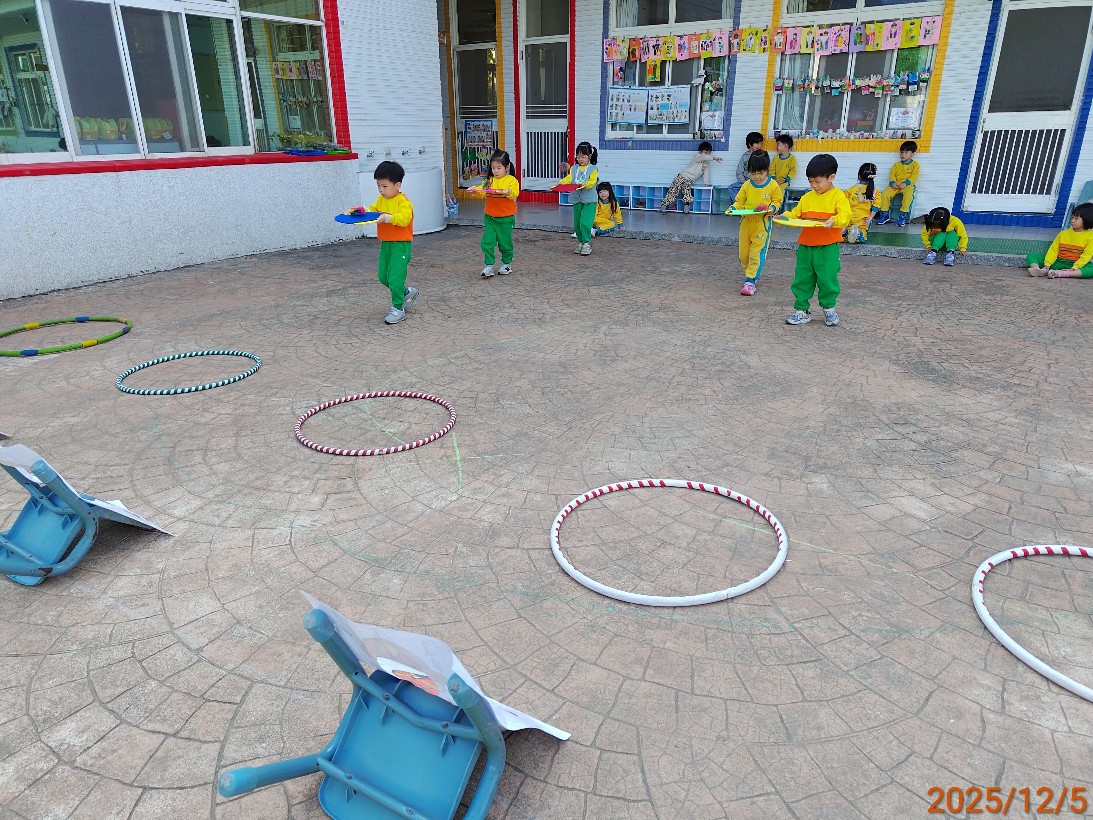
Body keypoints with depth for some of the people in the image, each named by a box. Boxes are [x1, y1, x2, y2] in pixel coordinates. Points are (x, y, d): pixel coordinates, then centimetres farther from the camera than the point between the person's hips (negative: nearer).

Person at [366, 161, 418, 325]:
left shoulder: (403, 201, -15)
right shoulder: (381, 200, 11)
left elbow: (404, 218, -28)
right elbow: (373, 210, 21)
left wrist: (389, 217, -41)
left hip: (400, 244, -9)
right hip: (385, 243, 9)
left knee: (395, 278, -9)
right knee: (383, 277, 13)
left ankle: (398, 309, 3)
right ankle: (408, 292, 33)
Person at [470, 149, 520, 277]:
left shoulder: (511, 180, -4)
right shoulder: (489, 180, 8)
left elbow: (514, 194, -17)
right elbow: (482, 192, 2)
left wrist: (508, 192, -37)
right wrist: (475, 189, -17)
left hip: (505, 218, -3)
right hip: (490, 217, 3)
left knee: (505, 242, 8)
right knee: (487, 242, -4)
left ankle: (506, 264, 28)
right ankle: (489, 266, 2)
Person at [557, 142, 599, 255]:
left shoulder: (593, 169, -3)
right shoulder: (574, 169, 11)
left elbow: (592, 181, -15)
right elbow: (569, 178, -1)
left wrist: (586, 184, -34)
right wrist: (562, 182, -21)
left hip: (589, 200, -5)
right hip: (577, 200, 5)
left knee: (585, 223, -16)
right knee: (577, 224, 9)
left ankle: (587, 244, -3)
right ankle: (581, 242, 23)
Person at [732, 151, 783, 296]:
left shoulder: (773, 185, -4)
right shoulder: (747, 186, 2)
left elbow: (777, 201, 5)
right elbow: (739, 201, 8)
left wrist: (772, 208, -15)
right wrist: (734, 208, -12)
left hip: (762, 223, -4)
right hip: (746, 221, 4)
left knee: (757, 253, -8)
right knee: (743, 253, 9)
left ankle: (750, 281, -7)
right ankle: (751, 274, 31)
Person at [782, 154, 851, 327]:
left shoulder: (838, 196, -5)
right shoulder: (807, 197, 11)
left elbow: (845, 215, -15)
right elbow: (797, 213, 16)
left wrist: (834, 221, -34)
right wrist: (786, 216, -3)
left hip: (827, 247, -5)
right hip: (805, 246, 5)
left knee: (827, 279, 1)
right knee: (802, 279, 7)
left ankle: (829, 308, 20)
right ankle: (801, 310, 17)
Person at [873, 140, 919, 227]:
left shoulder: (915, 164, 6)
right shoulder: (897, 164, 17)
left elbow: (914, 176, -5)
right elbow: (892, 174, 8)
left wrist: (905, 183, -20)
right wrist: (893, 183, -13)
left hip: (907, 185, -4)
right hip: (896, 185, 4)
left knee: (908, 195, -36)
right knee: (885, 194, -22)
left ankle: (903, 215, -30)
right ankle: (884, 215, -11)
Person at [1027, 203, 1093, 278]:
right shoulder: (1064, 234, 10)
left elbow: (1086, 256, -11)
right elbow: (1053, 250, 3)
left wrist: (1074, 268, -25)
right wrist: (1047, 265, -14)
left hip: (1076, 264, -4)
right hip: (1058, 263, 4)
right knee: (1031, 256, -11)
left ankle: (1062, 274, -52)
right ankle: (1039, 270, -42)